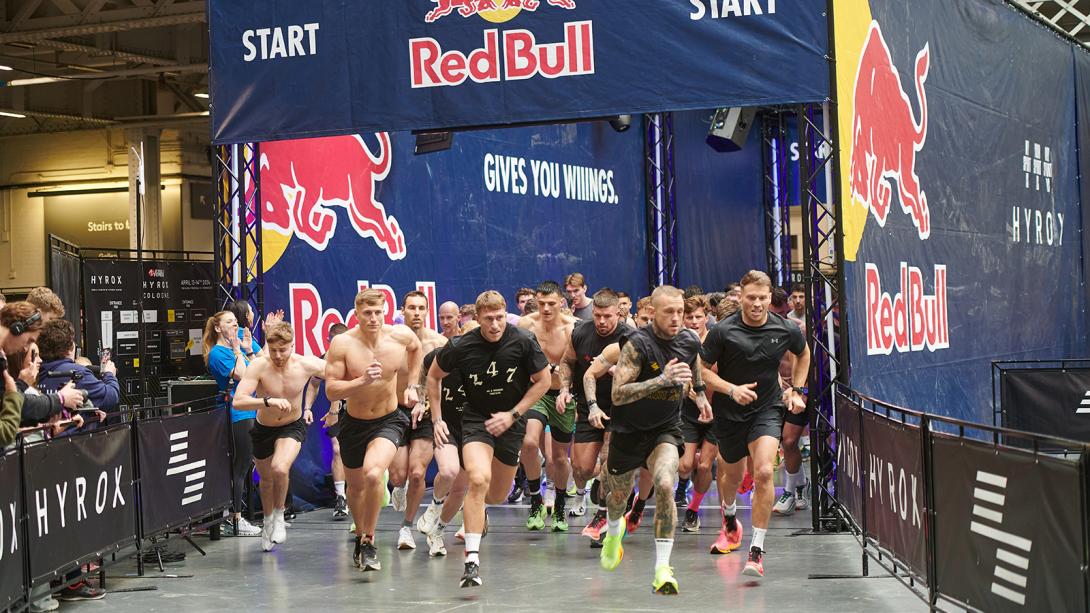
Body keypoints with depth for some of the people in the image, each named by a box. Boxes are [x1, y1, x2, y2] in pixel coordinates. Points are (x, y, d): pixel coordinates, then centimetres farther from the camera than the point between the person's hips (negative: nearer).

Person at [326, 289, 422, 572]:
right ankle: (360, 536, 47)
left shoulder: (401, 336, -11)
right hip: (354, 424, 1)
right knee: (356, 487, 17)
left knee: (374, 474, -28)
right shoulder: (342, 343, -18)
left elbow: (416, 348, 15)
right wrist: (362, 381, -33)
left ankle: (369, 542, -11)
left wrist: (412, 385, 10)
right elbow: (331, 390, -19)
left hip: (388, 421, -1)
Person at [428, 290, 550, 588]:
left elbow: (543, 380, -2)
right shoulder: (463, 346, -15)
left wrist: (513, 414, -8)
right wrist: (437, 418, 1)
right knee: (478, 479, -28)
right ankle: (472, 561, -27)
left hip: (510, 421, 2)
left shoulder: (523, 341, -14)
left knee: (496, 496, 13)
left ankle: (475, 513, 53)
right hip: (476, 419, -2)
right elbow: (434, 376, 4)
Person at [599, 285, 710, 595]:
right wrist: (662, 379, -40)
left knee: (665, 486, -24)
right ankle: (614, 531, 56)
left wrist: (700, 393, 21)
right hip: (629, 430, -2)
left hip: (665, 430, 2)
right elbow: (618, 394, -32)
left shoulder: (690, 341, -7)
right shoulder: (638, 344, -24)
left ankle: (662, 568, -21)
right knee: (619, 494, 18)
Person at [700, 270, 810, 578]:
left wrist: (797, 390, 7)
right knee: (732, 474, 18)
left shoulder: (786, 330, -9)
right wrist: (731, 389, -21)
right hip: (729, 411, 0)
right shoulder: (723, 331, -15)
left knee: (764, 472, -21)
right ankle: (729, 518, 54)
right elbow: (702, 369, -7)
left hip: (768, 408, 0)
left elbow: (803, 354, 14)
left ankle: (757, 550, -15)